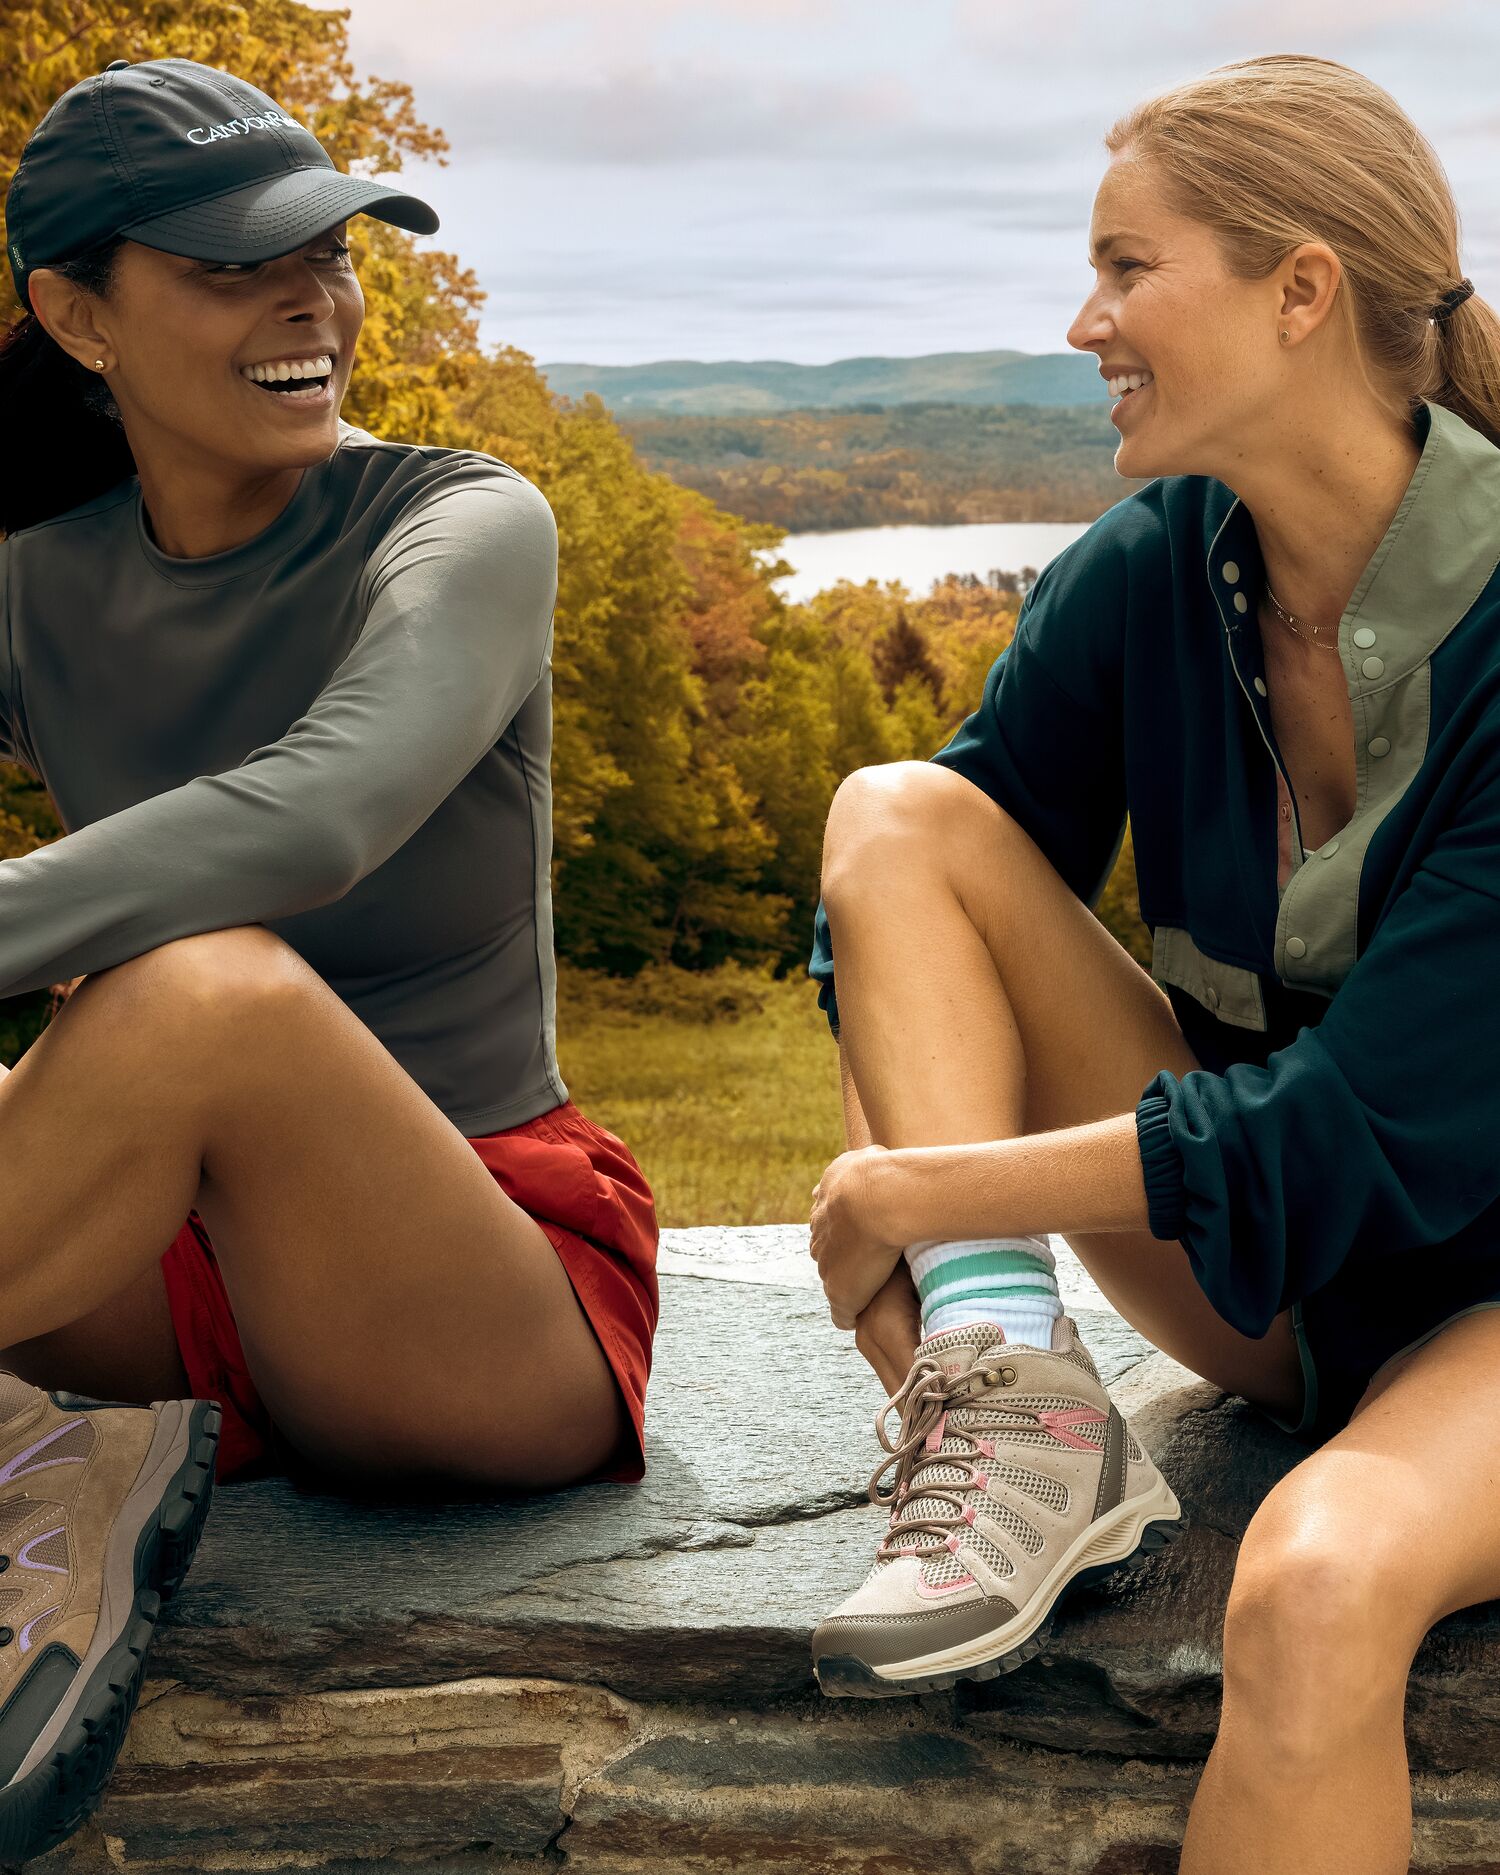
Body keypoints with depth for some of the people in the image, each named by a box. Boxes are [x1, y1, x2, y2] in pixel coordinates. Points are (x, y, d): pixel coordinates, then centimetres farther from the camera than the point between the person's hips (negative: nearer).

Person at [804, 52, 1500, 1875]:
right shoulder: (1151, 574, -6)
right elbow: (917, 898, 0)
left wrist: (923, 1195, -21)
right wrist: (883, 1157, -20)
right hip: (1262, 1279, 6)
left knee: (1317, 1585, -39)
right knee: (896, 812, -11)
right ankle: (1015, 1400, -21)